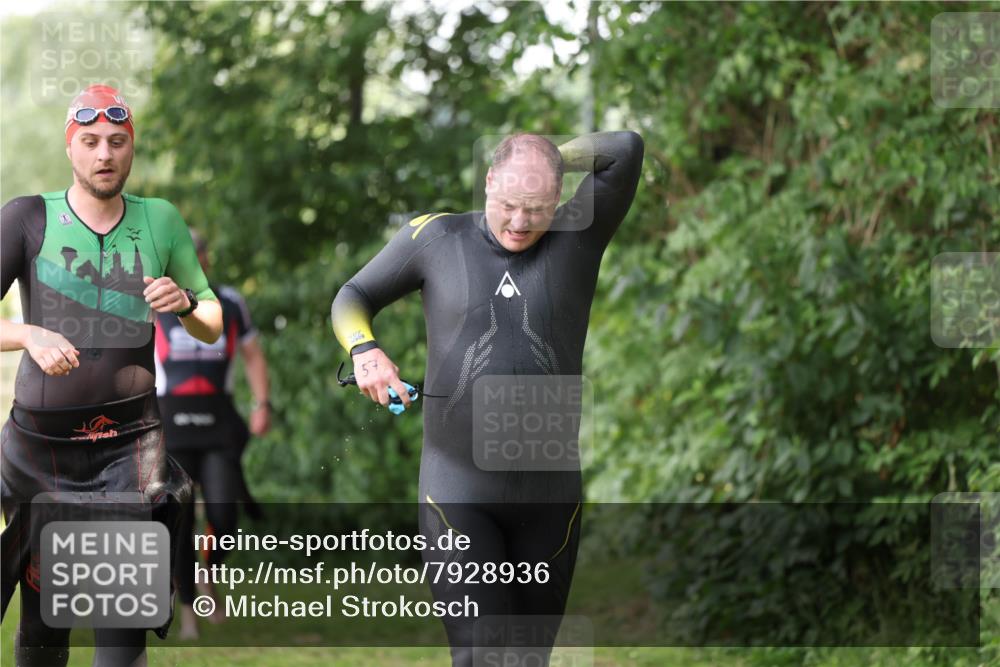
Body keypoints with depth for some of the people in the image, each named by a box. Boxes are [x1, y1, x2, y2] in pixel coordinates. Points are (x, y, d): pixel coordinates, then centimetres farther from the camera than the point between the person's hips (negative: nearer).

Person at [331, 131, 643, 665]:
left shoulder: (577, 239, 1)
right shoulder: (436, 237, 2)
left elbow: (627, 149, -8)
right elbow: (353, 297, 11)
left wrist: (548, 156, 3)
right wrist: (364, 350, -10)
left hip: (549, 493, 2)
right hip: (458, 491, -1)